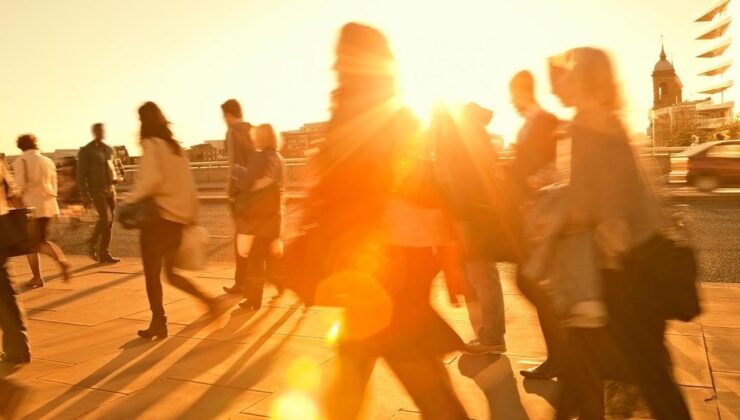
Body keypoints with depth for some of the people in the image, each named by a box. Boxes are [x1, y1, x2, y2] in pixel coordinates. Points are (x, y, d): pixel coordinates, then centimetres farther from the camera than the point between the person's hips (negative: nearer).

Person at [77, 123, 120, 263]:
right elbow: (81, 174, -7)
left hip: (110, 189, 6)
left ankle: (104, 253, 10)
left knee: (109, 221, 3)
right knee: (105, 218, -17)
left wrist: (114, 185, 15)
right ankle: (93, 243, 7)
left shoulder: (109, 149, 13)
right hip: (97, 190, -5)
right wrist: (85, 195, -13)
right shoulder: (86, 151, -4)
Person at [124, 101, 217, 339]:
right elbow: (189, 185, 11)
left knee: (152, 273, 6)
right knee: (170, 272, 17)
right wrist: (192, 214, 15)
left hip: (158, 216, -7)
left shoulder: (151, 144, -8)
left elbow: (152, 179, -24)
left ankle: (159, 323, 12)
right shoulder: (174, 145, 13)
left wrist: (130, 201, -14)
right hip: (179, 217, 7)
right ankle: (206, 300, 3)